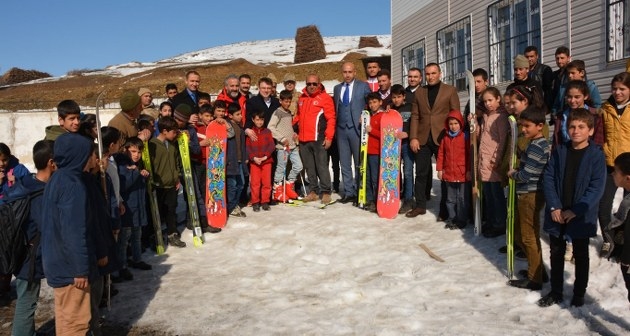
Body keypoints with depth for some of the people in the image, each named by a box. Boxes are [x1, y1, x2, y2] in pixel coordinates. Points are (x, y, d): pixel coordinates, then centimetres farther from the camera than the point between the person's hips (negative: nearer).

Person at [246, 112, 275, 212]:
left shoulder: (267, 131, 6)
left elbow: (272, 145, -1)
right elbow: (247, 147, -1)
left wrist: (265, 156, -13)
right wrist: (254, 157, -14)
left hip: (267, 161, 1)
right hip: (254, 161, -1)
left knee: (267, 182, 2)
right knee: (255, 183, -2)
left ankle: (265, 202, 13)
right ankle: (255, 203, 8)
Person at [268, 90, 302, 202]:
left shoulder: (289, 113, 16)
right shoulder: (278, 112, -7)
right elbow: (270, 128, -16)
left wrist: (294, 134, 9)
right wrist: (282, 139, -17)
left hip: (292, 145, 7)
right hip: (282, 146, -7)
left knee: (298, 166, 5)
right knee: (281, 169, -2)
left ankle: (289, 186, 21)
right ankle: (277, 191, 10)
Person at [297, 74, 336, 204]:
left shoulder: (325, 98, -2)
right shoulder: (301, 98, 16)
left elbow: (331, 119, -7)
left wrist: (329, 137, -12)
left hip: (318, 139, -6)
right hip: (303, 139, 6)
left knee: (322, 166, -5)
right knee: (309, 167, 10)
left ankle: (326, 192, 2)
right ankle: (313, 191, 18)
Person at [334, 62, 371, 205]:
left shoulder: (363, 86, 1)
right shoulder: (337, 88, 14)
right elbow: (336, 109, 14)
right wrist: (334, 129, 7)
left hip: (357, 128, -5)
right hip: (341, 129, 5)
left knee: (359, 163, 0)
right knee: (344, 163, 8)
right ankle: (348, 192, 15)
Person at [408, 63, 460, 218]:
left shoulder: (450, 90, 4)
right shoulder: (419, 92, 12)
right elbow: (415, 116, 9)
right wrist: (413, 137, -1)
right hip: (423, 139, 3)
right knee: (421, 173, 7)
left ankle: (445, 209, 12)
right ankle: (420, 205, 18)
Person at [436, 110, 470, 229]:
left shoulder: (465, 137, -6)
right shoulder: (445, 138, 6)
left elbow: (469, 155, -7)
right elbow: (441, 154, 8)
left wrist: (469, 170, -9)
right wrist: (439, 169, 5)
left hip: (463, 174, -4)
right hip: (448, 173, 4)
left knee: (462, 198, 4)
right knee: (450, 198, 14)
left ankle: (461, 220, 14)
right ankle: (451, 218, 25)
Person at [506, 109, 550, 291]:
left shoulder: (536, 147, -20)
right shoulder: (542, 144, 12)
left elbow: (526, 174, -22)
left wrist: (512, 174, -5)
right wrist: (517, 171, 5)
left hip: (530, 195, -10)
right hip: (527, 194, 10)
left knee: (529, 237, 0)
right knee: (525, 234, 20)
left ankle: (535, 279, 11)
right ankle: (536, 270, 32)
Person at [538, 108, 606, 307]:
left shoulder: (596, 156, -9)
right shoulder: (559, 152, 0)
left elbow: (596, 188, -13)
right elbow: (548, 178, -2)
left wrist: (575, 211, -18)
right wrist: (554, 207, -12)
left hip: (581, 217, -3)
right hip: (557, 214, 3)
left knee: (581, 255, 13)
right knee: (556, 253, 13)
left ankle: (579, 294, 29)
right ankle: (555, 292, 28)